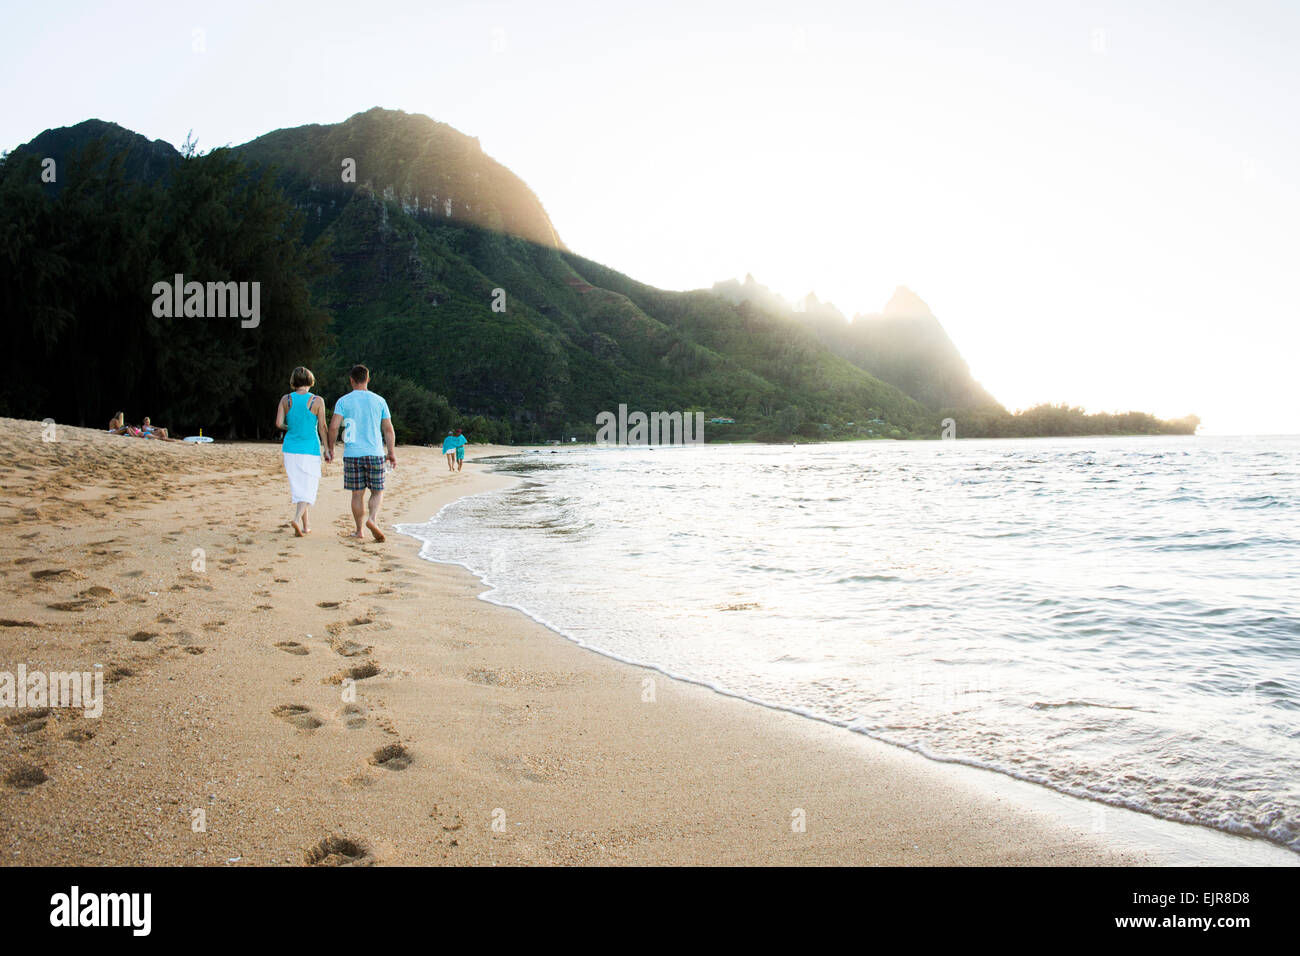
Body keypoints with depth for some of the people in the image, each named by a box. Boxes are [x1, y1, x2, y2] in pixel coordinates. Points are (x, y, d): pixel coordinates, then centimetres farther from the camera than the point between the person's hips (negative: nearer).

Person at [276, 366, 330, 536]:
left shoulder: (286, 400, 1)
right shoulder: (317, 401, -6)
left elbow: (279, 423, -5)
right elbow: (322, 427, -5)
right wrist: (326, 449, 3)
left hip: (291, 448, 3)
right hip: (310, 449, -3)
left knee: (297, 487, 14)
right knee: (309, 487, 0)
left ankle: (306, 524, 20)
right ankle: (297, 519, -22)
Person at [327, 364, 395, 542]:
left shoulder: (343, 401, 1)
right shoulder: (379, 401, 5)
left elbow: (333, 427, -7)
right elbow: (388, 429, 6)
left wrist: (331, 448, 6)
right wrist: (391, 452, 13)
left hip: (352, 454, 0)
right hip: (375, 453, 0)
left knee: (357, 494, 7)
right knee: (377, 491, 8)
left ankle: (359, 530, 11)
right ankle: (372, 519, -16)